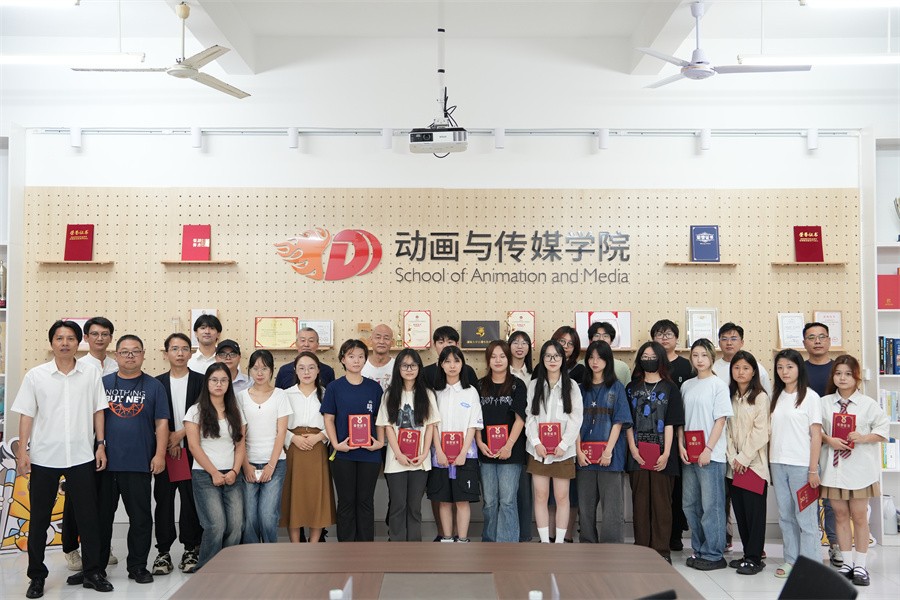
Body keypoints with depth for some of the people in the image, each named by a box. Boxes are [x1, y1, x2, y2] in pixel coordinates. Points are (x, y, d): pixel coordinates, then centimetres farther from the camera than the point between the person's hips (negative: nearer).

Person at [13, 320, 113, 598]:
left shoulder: (91, 374, 2)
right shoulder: (36, 375, 0)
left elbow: (98, 411, 6)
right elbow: (26, 415, 1)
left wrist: (101, 445, 1)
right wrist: (22, 451, -5)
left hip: (82, 457, 0)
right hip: (44, 457, 0)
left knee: (88, 517, 5)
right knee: (39, 519, 9)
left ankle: (93, 572, 17)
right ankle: (36, 576, 21)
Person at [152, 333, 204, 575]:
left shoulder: (201, 381, 3)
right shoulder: (157, 383, 8)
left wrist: (179, 435, -8)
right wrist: (169, 439, -6)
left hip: (192, 450, -1)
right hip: (164, 449, 1)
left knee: (191, 499, 2)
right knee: (163, 499, 3)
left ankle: (191, 550, 12)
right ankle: (163, 552, 10)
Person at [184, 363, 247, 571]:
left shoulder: (236, 412, 14)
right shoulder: (196, 411, 2)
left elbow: (241, 445, 11)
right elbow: (194, 446, -4)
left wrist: (234, 471, -4)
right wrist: (214, 473, -8)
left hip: (231, 477, 4)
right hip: (205, 476, -4)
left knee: (235, 526, -7)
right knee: (217, 525, -16)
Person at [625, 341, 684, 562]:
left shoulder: (670, 388, 4)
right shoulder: (632, 388, 11)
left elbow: (670, 423, -2)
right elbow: (628, 422, 7)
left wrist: (666, 454, -9)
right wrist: (633, 448, -6)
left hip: (661, 454, -2)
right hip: (637, 453, 2)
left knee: (661, 501, 0)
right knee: (640, 501, 5)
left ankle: (661, 550, 7)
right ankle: (641, 549, 12)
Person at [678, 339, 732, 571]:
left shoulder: (718, 385, -3)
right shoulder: (687, 386, 12)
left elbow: (720, 420, -7)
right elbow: (681, 420, 13)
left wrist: (708, 450, -13)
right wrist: (681, 445, 0)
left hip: (711, 454, -6)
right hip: (689, 454, 6)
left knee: (711, 505, -2)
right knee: (690, 504, 10)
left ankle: (713, 554, 7)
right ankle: (698, 550, 21)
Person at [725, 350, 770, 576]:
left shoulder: (760, 397, -4)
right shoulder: (729, 396, 12)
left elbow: (761, 432, -9)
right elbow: (727, 429, 8)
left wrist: (744, 458, -11)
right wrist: (733, 457, -3)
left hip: (754, 463, -5)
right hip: (734, 464, 5)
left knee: (754, 510, -3)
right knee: (740, 510, 8)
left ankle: (754, 558, 4)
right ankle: (748, 554, 17)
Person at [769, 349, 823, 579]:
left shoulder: (810, 397, -4)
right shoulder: (776, 397, 12)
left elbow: (816, 435, -6)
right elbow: (772, 433, 12)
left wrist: (813, 469, -10)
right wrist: (769, 464, 6)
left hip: (801, 465, -5)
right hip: (777, 464, 5)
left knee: (805, 516, 0)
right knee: (785, 516, 10)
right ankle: (791, 560, 19)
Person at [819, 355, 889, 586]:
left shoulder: (868, 404, -2)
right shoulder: (825, 403, 3)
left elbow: (883, 430, -2)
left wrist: (862, 438, -15)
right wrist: (830, 440, -12)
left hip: (859, 468, -2)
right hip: (833, 466, 2)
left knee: (858, 515, 5)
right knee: (840, 515, 9)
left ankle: (860, 565, 16)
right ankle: (845, 563, 20)